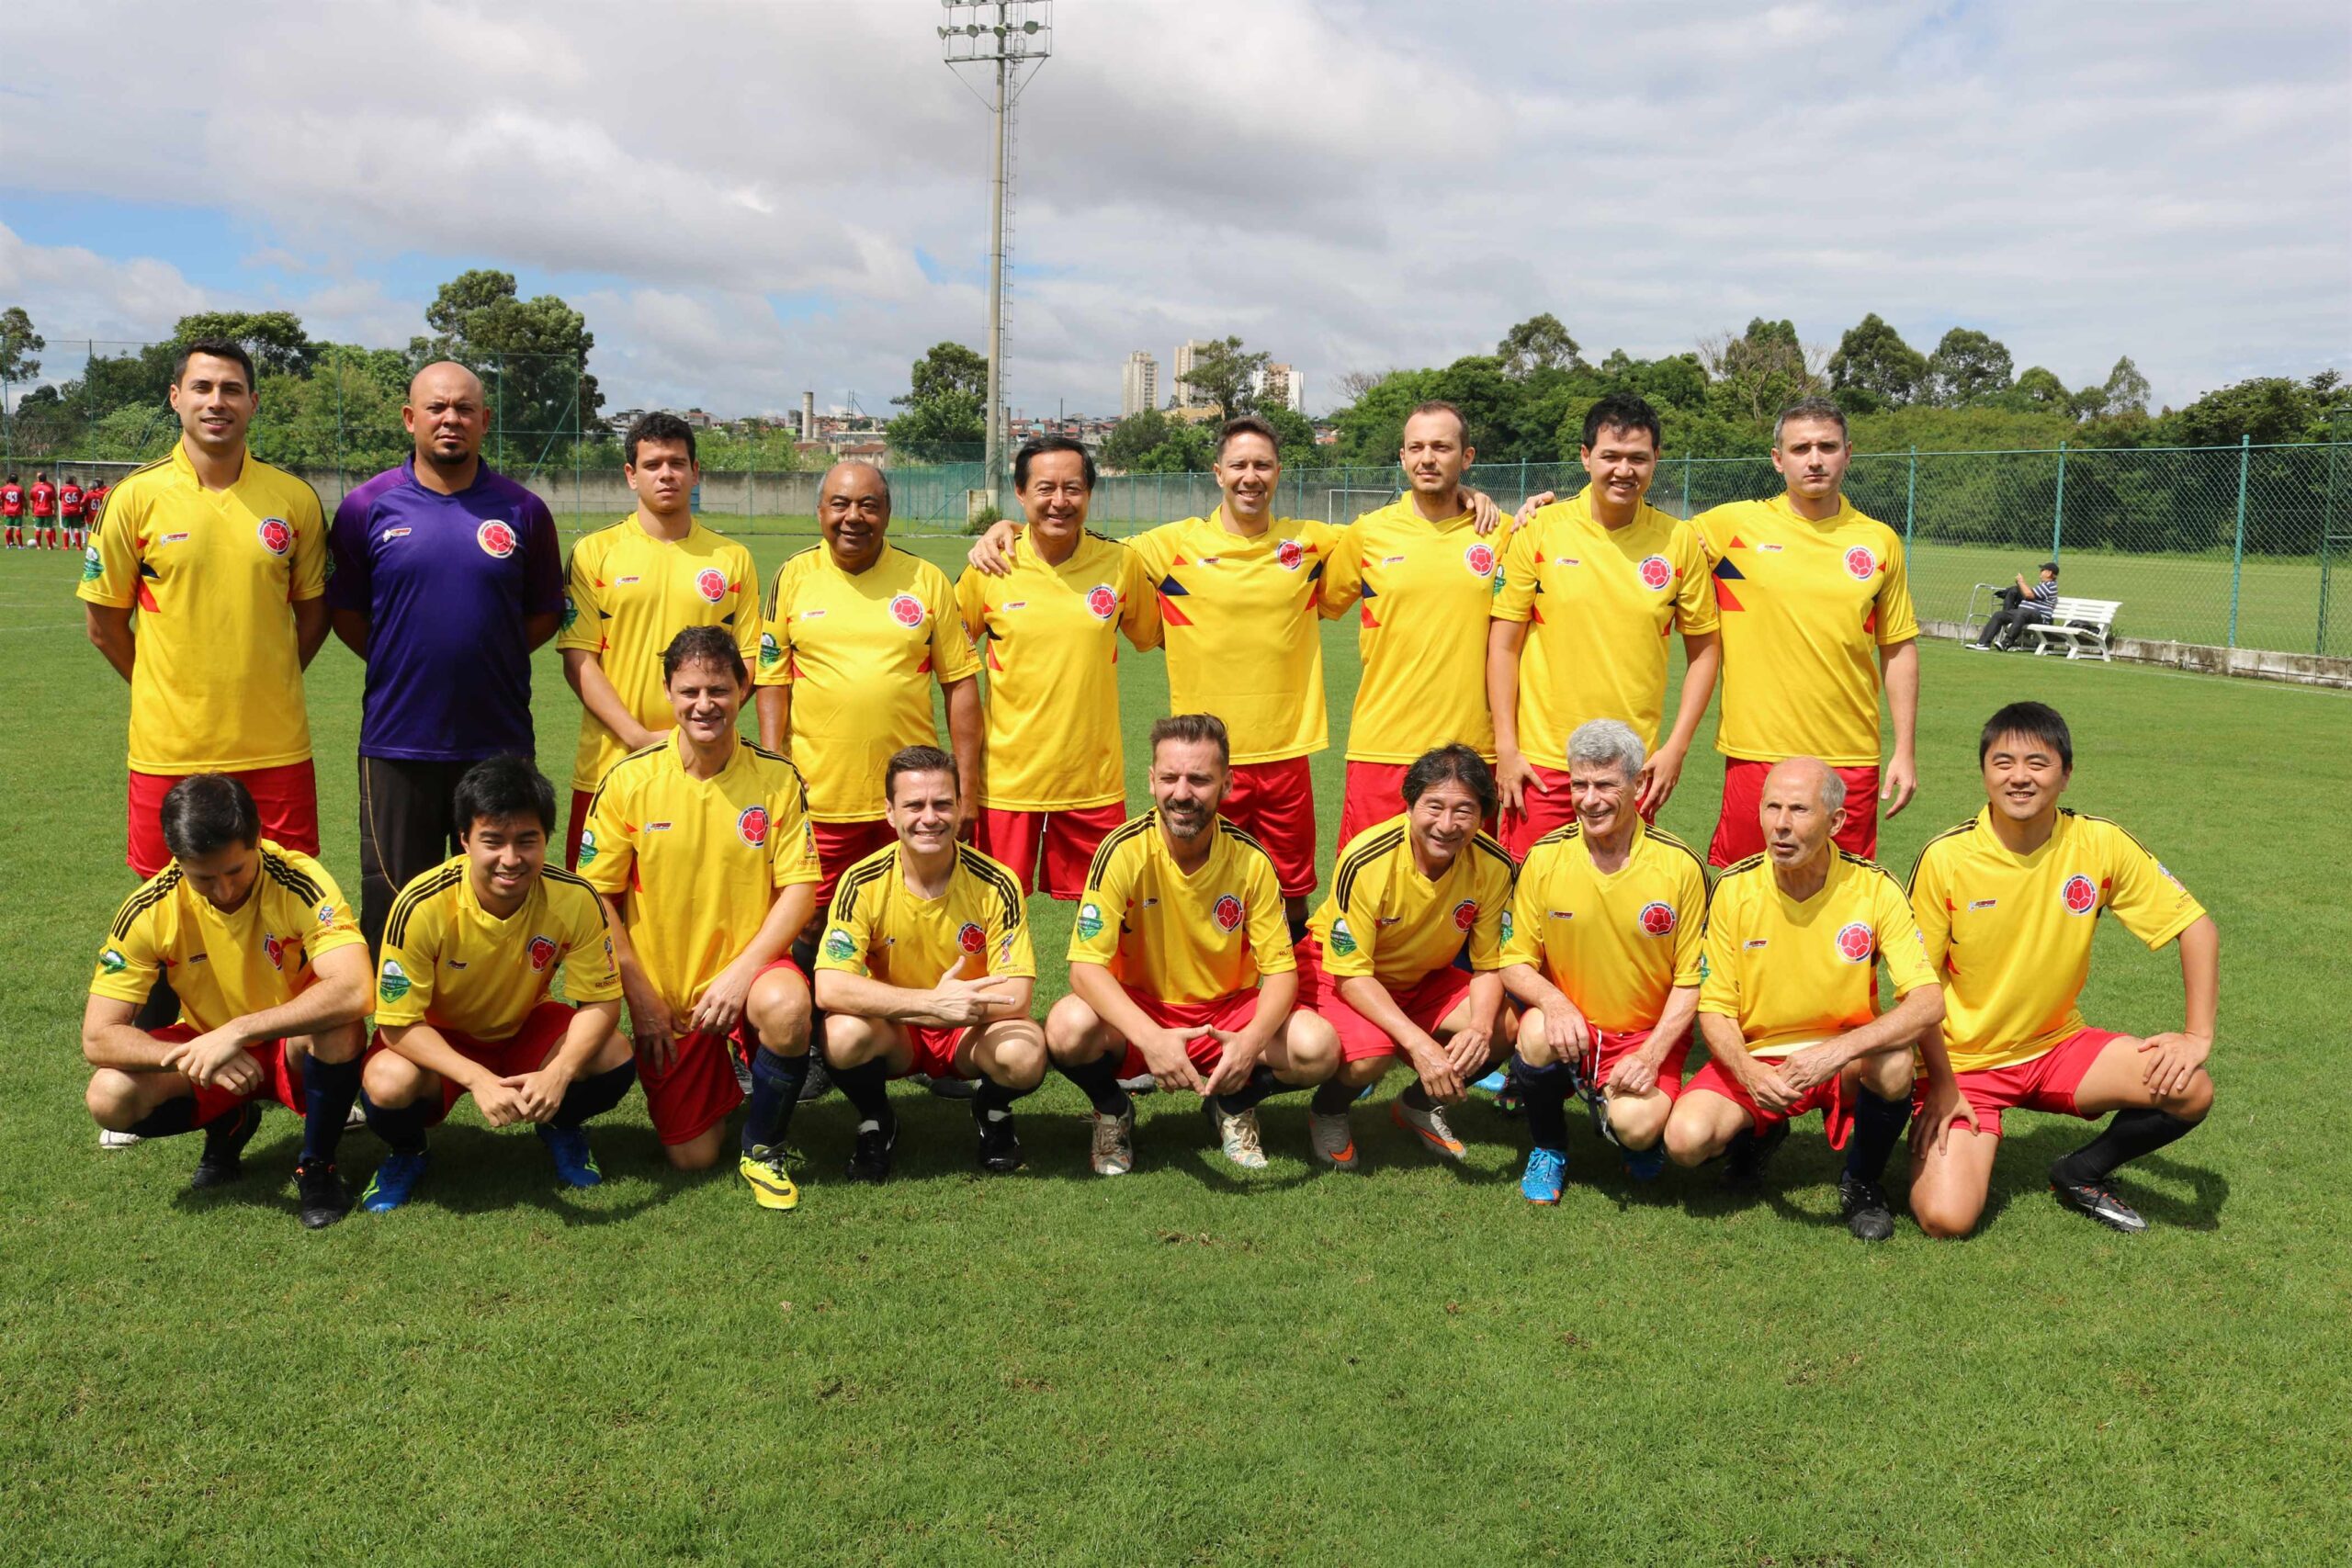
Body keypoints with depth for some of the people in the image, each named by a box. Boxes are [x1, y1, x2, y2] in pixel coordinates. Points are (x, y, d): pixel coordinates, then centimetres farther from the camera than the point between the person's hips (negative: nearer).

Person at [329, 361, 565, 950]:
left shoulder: (522, 511, 3)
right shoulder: (367, 507, 2)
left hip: (499, 740, 0)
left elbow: (545, 613, 10)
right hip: (397, 741, 0)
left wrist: (488, 659, 1)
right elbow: (345, 612, 8)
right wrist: (402, 665, 1)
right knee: (393, 907, 9)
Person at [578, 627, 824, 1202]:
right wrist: (641, 997, -7)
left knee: (786, 1006, -37)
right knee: (691, 1156, 0)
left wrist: (741, 971, -19)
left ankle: (763, 1147, -8)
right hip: (666, 996, 1)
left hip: (748, 968, -1)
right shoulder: (629, 782, -7)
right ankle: (714, 1082, 38)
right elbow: (596, 896, -3)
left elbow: (800, 889, -7)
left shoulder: (777, 778, -6)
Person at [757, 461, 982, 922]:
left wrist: (967, 786, 0)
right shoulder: (794, 577, 3)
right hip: (817, 797, 0)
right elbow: (773, 680, 5)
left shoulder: (927, 580, 2)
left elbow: (961, 682, 5)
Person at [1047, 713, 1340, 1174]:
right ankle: (1112, 1111, 3)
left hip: (1228, 1012, 2)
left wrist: (1251, 1041, -31)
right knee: (1069, 1028, -33)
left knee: (1318, 1047, -26)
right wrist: (1151, 1038, -39)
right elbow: (1086, 966, -22)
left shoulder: (1250, 859, -12)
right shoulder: (1124, 852, -18)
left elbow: (1281, 969, -9)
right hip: (1140, 1010, -1)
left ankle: (1233, 1106, 9)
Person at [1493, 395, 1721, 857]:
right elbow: (1504, 644, 1)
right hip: (1541, 762, -1)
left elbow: (1705, 649, 8)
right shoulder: (1539, 529, -2)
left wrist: (1677, 747, 1)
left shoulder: (1680, 541, 1)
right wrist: (1505, 748, -3)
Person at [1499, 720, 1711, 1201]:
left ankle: (1613, 1110, 13)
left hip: (1648, 1034, -1)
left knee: (1637, 1127, -28)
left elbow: (1691, 981, -3)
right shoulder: (1545, 857, -5)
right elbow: (1516, 962, -1)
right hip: (1571, 1026, 2)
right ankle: (1548, 1147, -1)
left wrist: (1651, 1055, -16)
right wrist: (1553, 1002, -23)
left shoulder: (1681, 866, -9)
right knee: (1538, 1035, -33)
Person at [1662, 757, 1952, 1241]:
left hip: (1845, 1061, -1)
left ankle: (1863, 1182, -3)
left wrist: (1840, 1049, -35)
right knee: (1686, 1138, -25)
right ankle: (1759, 1132, 14)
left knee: (1894, 1064, -35)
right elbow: (1715, 1010, -5)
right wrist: (1750, 1073, -26)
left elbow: (1928, 1002, -20)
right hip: (1755, 1057, 1)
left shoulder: (1874, 888, -13)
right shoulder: (1735, 889, -9)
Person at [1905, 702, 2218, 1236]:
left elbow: (2196, 927, -2)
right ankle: (1932, 1143, 16)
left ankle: (2083, 1173, 7)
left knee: (2191, 1091, -21)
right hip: (1965, 1060, -3)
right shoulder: (1945, 858, -16)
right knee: (1947, 1219, -21)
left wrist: (2198, 1036, -11)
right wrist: (1939, 1085, -13)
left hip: (2058, 1046, 3)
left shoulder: (2100, 845, -10)